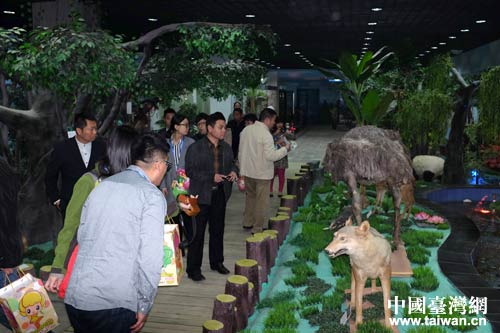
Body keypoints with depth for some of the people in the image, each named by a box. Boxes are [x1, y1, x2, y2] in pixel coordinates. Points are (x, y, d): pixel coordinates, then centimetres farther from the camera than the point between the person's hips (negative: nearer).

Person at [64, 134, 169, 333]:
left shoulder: (102, 185, 9)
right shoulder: (153, 196, -9)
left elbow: (82, 236, 14)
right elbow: (150, 257, -15)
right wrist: (144, 307, -4)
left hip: (74, 296, 6)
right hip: (114, 303, -6)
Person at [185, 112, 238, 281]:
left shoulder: (226, 147, 9)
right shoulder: (195, 148, -10)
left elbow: (231, 164, 21)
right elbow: (190, 171, -13)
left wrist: (233, 172, -3)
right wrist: (211, 177, -20)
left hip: (220, 194, 6)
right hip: (201, 196, -6)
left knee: (218, 230, 17)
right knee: (197, 233, 1)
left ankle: (217, 262, 33)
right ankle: (193, 268, 11)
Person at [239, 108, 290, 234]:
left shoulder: (246, 130, 3)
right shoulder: (266, 134, -19)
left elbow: (241, 151, 11)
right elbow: (271, 155, -23)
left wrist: (242, 167, 20)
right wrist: (285, 149, -10)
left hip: (247, 171, 7)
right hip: (262, 173, -7)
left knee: (250, 196, 22)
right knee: (261, 201, 4)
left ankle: (248, 222, 32)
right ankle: (258, 228, 11)